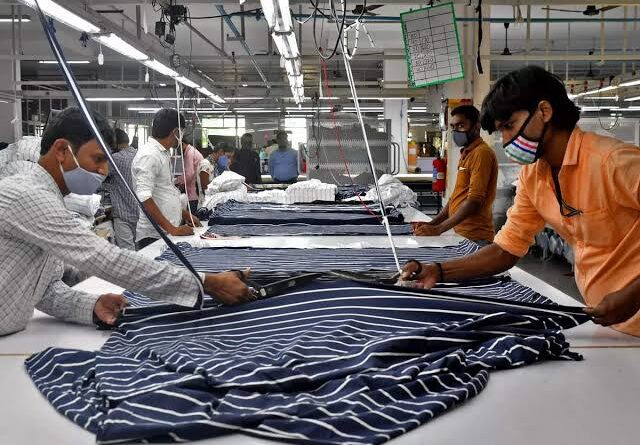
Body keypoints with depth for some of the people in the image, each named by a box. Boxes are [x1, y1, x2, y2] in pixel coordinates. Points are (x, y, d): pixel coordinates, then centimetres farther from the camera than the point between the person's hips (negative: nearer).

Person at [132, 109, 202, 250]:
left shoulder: (162, 154, 15)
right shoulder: (149, 156, -15)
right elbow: (144, 198, -23)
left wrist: (184, 213, 20)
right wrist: (171, 229, -24)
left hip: (168, 232, 9)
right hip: (153, 236, -9)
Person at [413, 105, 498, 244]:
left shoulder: (482, 153, -13)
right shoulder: (466, 153, 16)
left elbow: (474, 201, -20)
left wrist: (438, 229, -21)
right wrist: (432, 223, 7)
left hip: (474, 237, -8)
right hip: (461, 233, 8)